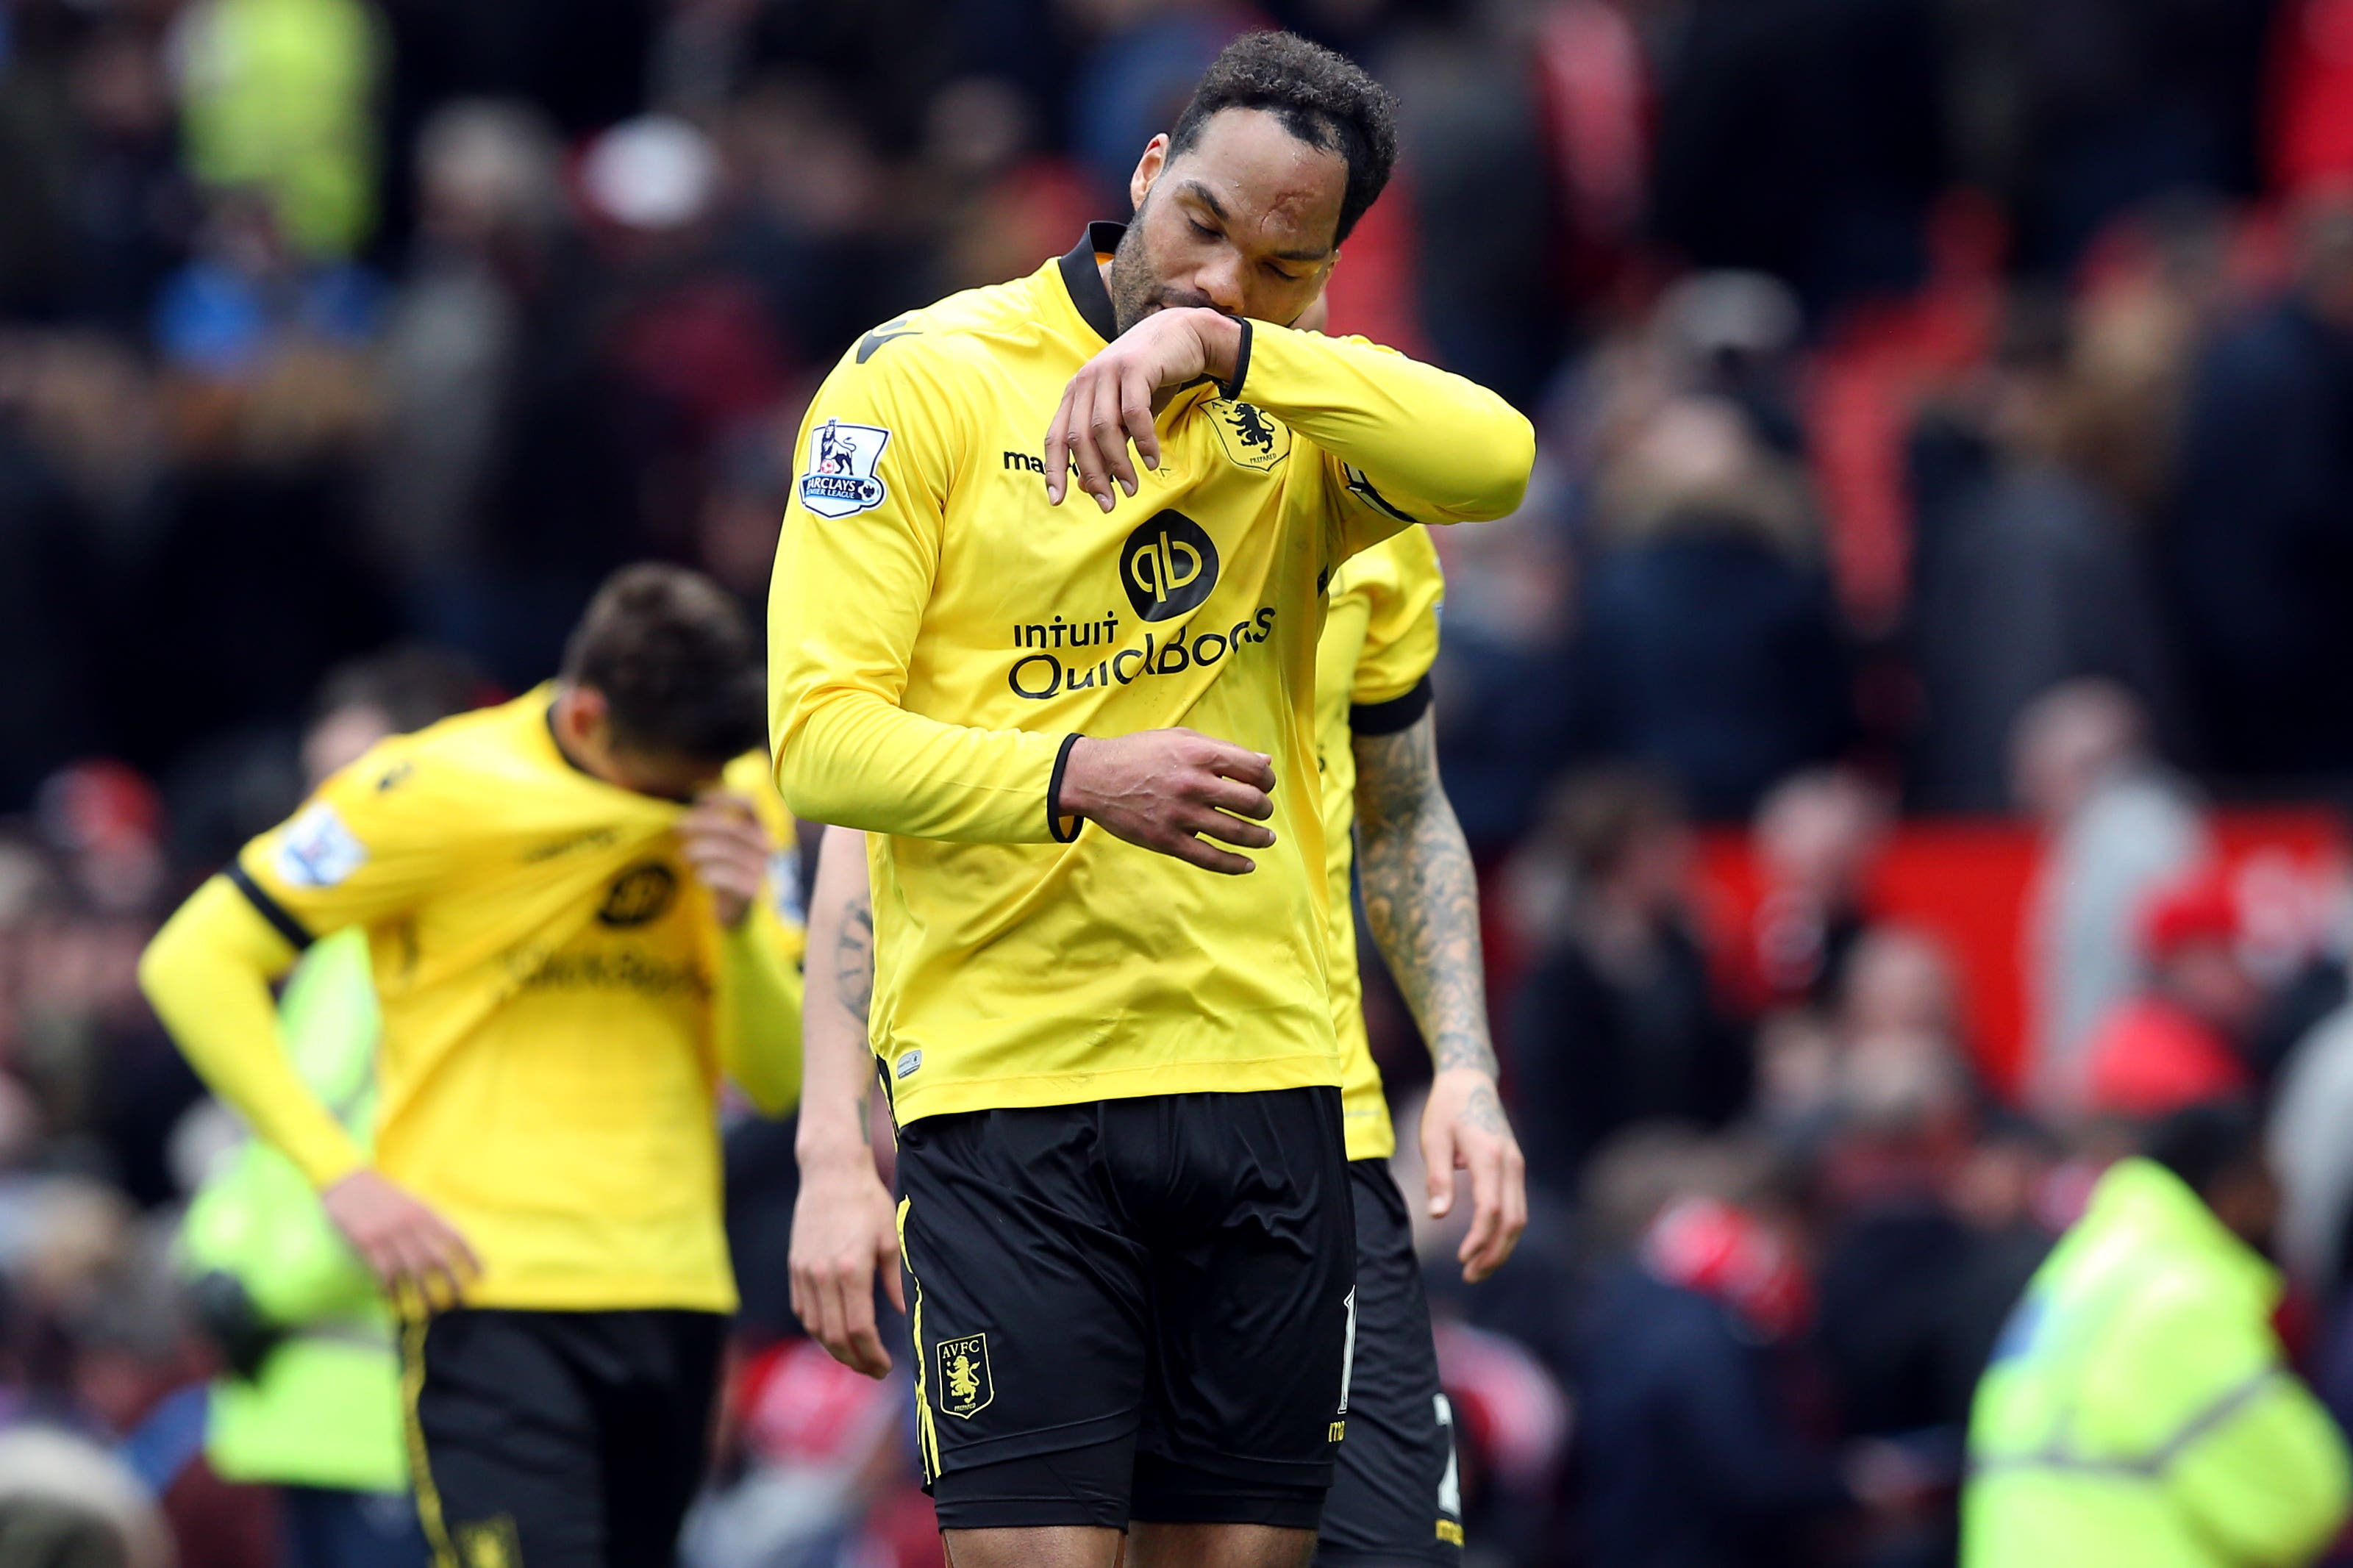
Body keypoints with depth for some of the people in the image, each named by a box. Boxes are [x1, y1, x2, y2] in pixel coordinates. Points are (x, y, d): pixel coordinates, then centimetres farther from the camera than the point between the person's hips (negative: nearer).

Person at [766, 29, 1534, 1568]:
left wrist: (1216, 344, -23)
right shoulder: (923, 378, -1)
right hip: (1009, 1080, -4)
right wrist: (1077, 779, -23)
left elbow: (1494, 462, -13)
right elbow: (823, 735, -7)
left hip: (1263, 1077, 4)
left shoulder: (1297, 416, 9)